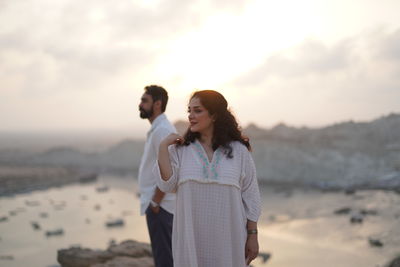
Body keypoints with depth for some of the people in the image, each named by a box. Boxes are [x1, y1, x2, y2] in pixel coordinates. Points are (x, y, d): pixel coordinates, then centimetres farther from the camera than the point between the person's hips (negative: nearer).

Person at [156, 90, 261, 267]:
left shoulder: (238, 151, 0)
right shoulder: (180, 149, 3)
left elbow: (250, 196, 2)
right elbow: (167, 185, -8)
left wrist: (252, 235, 1)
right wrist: (163, 147, -10)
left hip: (228, 237, 0)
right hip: (192, 237, 1)